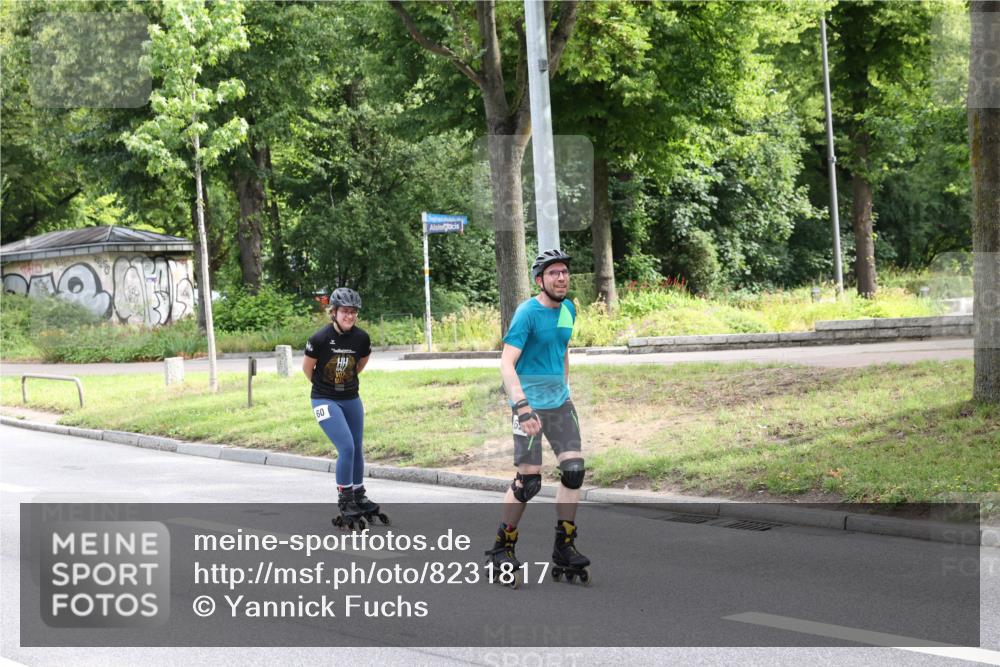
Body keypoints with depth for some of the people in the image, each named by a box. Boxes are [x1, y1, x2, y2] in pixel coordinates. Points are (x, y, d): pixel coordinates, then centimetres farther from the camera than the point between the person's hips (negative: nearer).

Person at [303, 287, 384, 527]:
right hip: (325, 400, -5)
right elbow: (307, 367, -4)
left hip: (351, 398, 5)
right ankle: (344, 500, -3)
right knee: (346, 447, -16)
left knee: (358, 449, 11)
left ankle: (359, 496, 28)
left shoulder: (361, 338, -9)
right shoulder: (320, 338, -20)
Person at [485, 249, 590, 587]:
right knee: (529, 479, -8)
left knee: (574, 469, -3)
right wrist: (521, 406, -32)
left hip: (559, 400, 7)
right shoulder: (527, 313, -15)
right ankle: (501, 550, 6)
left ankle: (564, 549, 7)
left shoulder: (568, 309, 8)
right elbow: (507, 363, -22)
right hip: (530, 402, -7)